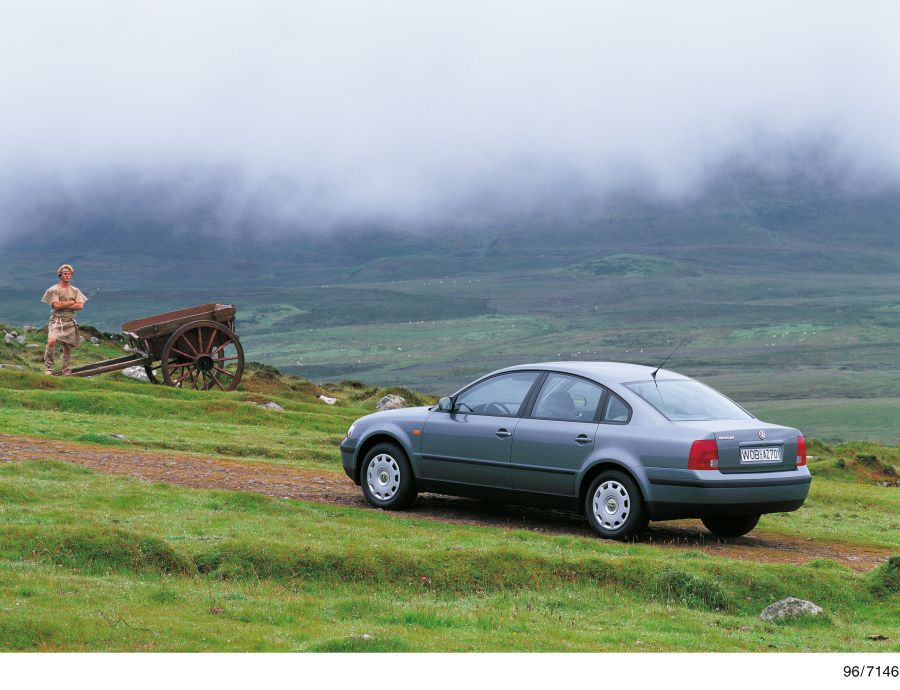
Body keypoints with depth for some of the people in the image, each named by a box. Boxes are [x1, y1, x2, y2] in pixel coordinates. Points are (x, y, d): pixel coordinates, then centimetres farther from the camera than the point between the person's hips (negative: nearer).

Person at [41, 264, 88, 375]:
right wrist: (72, 302, -3)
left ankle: (66, 373, 16)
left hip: (70, 321, 4)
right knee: (51, 341, -27)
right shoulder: (53, 290, 2)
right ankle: (48, 368, -17)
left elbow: (80, 306, -1)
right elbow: (57, 305, -12)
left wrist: (64, 306, -8)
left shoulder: (75, 291, 13)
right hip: (57, 320, -4)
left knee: (67, 348, 7)